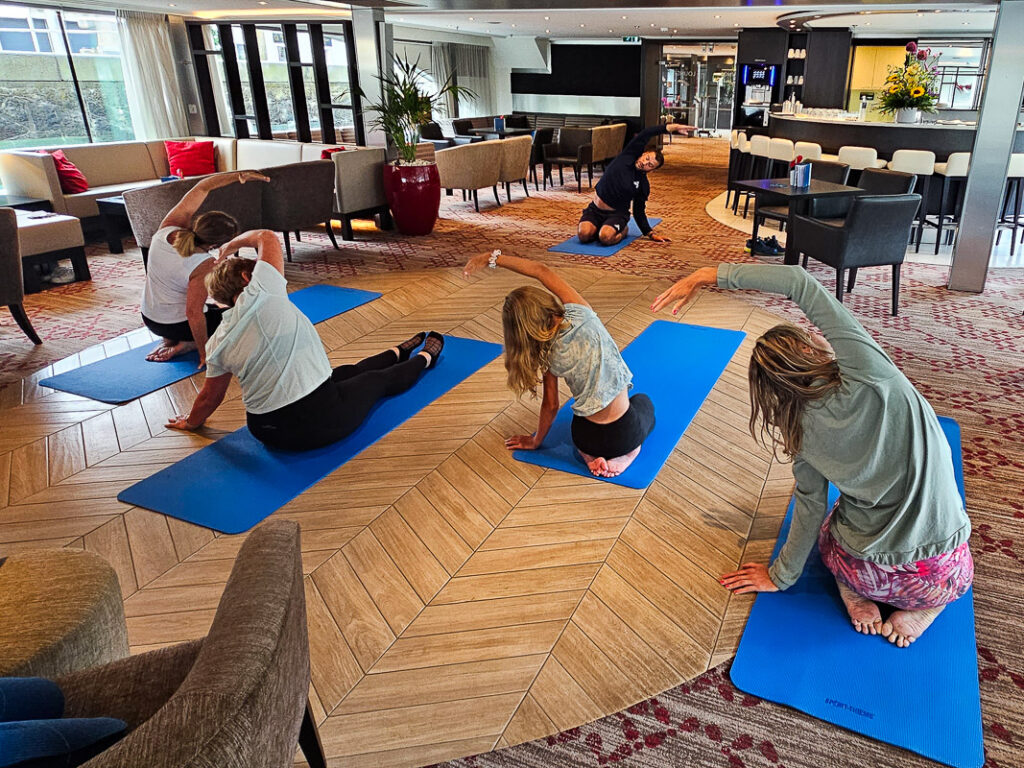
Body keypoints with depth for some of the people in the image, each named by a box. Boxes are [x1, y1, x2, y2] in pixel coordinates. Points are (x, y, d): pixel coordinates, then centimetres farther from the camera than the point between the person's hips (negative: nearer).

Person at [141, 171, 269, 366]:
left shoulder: (168, 228, -16)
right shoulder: (205, 266, -33)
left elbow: (202, 187, -7)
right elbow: (194, 314, -30)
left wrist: (239, 175, -9)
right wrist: (204, 353, -18)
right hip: (177, 325, -7)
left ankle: (169, 340, 15)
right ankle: (183, 345, 1)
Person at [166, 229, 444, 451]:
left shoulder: (217, 343, 2)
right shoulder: (260, 296, -13)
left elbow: (210, 397, 13)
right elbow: (266, 237, 2)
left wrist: (190, 422, 33)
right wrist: (231, 247, 19)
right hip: (318, 423, -7)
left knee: (348, 372, 30)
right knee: (378, 380, 22)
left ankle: (400, 351, 56)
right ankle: (425, 358, 50)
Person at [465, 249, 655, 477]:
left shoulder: (548, 355, -8)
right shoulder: (580, 315, -14)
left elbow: (550, 405, 1)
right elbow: (543, 271, -10)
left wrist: (535, 440, 17)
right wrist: (494, 258, -6)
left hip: (586, 438, 2)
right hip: (625, 434, -2)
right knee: (644, 401, 36)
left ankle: (592, 454, 11)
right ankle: (622, 455, 10)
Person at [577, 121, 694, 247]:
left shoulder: (644, 185, -2)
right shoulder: (627, 156, -3)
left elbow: (639, 212, 8)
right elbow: (645, 135, -13)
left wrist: (651, 234, 1)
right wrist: (673, 127, -21)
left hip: (617, 213, -1)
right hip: (595, 209, 1)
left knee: (606, 238, -34)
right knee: (584, 234, -29)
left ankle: (622, 230, 0)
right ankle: (599, 227, 6)